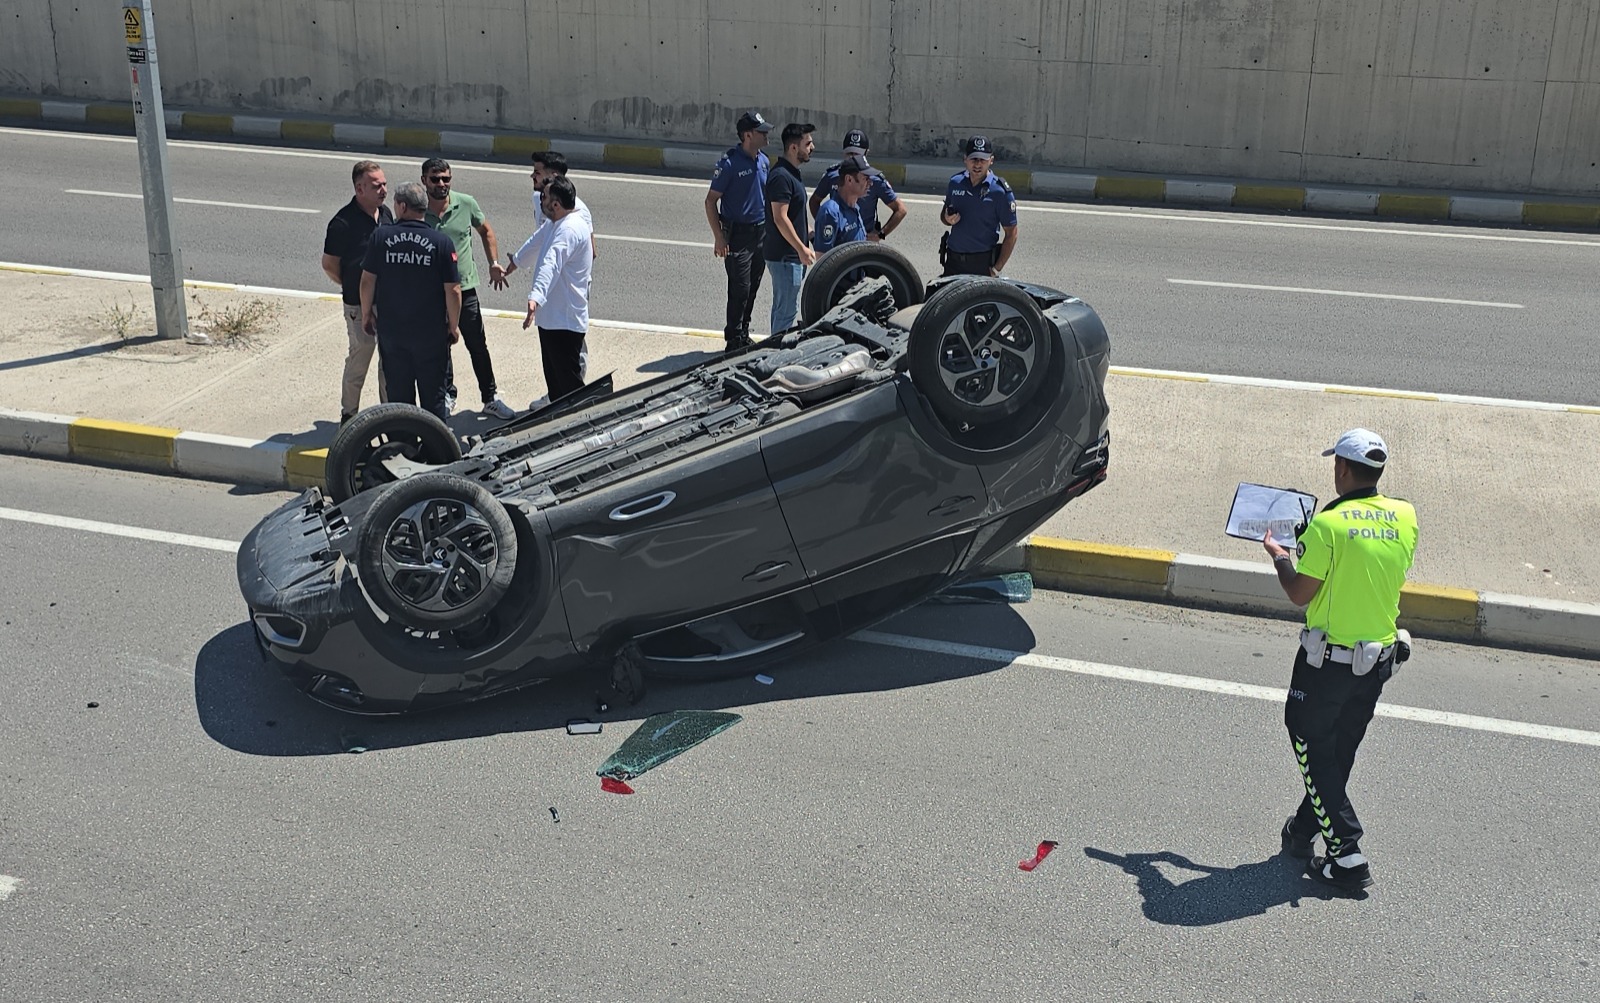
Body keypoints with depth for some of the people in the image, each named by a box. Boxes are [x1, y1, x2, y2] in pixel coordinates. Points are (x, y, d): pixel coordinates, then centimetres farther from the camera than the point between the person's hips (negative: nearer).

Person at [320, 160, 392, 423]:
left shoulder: (386, 213, 4)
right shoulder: (343, 222, -17)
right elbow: (329, 264, -9)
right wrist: (353, 287, 0)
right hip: (359, 304, -6)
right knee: (359, 358, 4)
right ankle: (349, 415, 19)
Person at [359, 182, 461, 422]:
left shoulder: (381, 236, -7)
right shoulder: (442, 242, -11)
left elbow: (367, 280, -3)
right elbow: (452, 290, -11)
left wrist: (366, 314, 11)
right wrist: (454, 325, 2)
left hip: (390, 329, 1)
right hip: (431, 332, -1)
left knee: (398, 393, 13)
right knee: (433, 395, 11)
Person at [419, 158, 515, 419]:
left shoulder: (466, 204, -6)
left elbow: (486, 231, 11)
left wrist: (494, 263, 1)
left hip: (465, 289, 1)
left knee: (478, 346, 6)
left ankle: (491, 399, 17)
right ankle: (446, 396, 31)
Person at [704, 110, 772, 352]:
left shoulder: (763, 161, 8)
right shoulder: (730, 163, -14)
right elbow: (711, 200, -11)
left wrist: (769, 228, 17)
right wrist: (719, 237, -16)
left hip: (760, 232, 7)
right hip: (738, 234, -7)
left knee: (753, 287, 13)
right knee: (740, 289, -4)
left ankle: (744, 335, 25)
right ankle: (734, 340, 6)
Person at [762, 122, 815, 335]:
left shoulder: (793, 173, 13)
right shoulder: (781, 176, -19)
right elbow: (780, 218, -24)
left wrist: (813, 237, 20)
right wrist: (802, 249, -23)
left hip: (792, 254, 11)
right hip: (785, 255, -11)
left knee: (782, 307, 18)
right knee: (787, 309, -6)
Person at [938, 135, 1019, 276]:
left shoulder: (1000, 191, -10)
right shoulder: (955, 182, 3)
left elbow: (1011, 234, -7)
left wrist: (997, 268, -12)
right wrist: (948, 219, -7)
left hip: (983, 261, -4)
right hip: (953, 258, 4)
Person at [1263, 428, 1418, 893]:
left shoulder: (1329, 524, -19)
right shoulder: (1406, 517, -2)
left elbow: (1299, 594, -14)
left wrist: (1280, 557, 6)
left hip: (1330, 658, -6)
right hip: (1380, 658, 6)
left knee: (1312, 747, 7)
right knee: (1339, 750, 19)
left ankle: (1346, 855, 3)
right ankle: (1304, 829, 35)